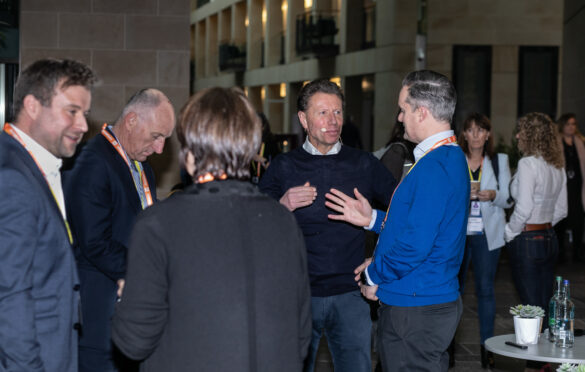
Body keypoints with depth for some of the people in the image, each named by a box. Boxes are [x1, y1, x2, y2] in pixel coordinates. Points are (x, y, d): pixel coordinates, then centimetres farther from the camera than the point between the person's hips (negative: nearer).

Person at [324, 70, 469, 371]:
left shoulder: (433, 168, -22)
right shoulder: (451, 158, 13)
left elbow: (415, 244, -26)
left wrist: (373, 275, -10)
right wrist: (372, 218, 12)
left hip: (415, 311, -11)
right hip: (438, 300, 11)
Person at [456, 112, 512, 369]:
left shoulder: (500, 161, 8)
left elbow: (508, 199, 7)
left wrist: (493, 195, -14)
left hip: (486, 234, 1)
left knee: (485, 289, 2)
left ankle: (486, 345, 9)